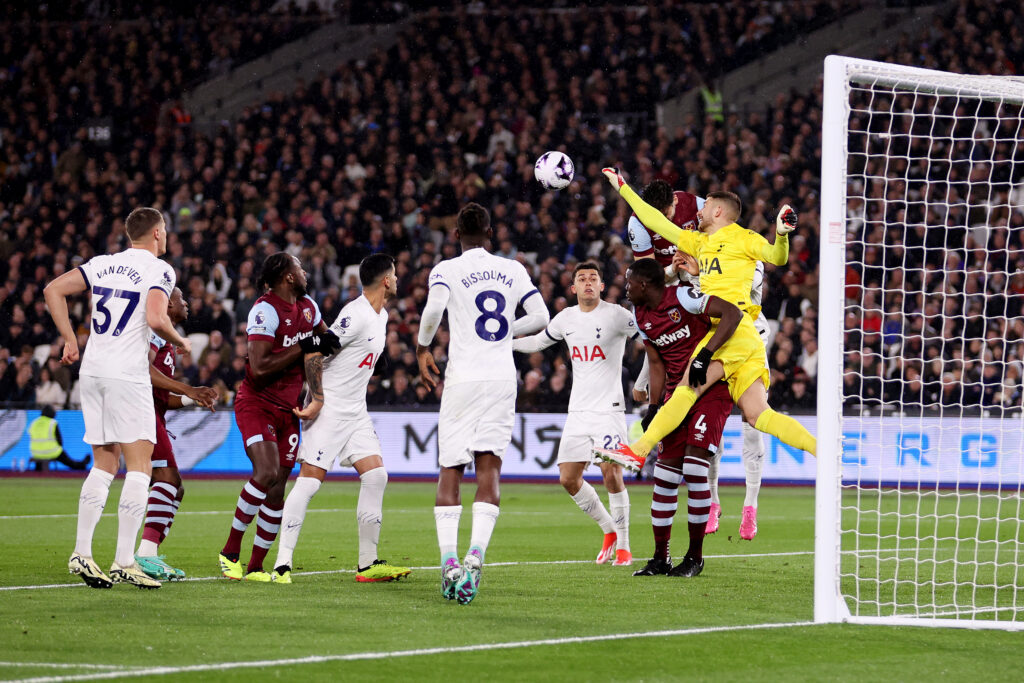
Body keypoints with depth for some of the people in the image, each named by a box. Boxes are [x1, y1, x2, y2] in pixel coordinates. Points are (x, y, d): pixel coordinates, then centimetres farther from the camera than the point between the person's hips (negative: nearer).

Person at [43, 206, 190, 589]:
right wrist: (180, 342, 1)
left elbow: (53, 290, 10)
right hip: (127, 372, -7)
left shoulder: (102, 264, 15)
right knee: (139, 465, -3)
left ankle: (82, 553, 7)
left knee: (104, 464, 13)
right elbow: (155, 319, -18)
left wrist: (70, 340, 13)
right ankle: (124, 561, -9)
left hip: (92, 371, 7)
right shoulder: (159, 270, -3)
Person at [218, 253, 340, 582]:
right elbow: (259, 368, -23)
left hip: (288, 409, 7)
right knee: (267, 472, -25)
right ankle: (230, 551, -11)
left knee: (276, 490, 2)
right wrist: (302, 348, -21)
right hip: (256, 403, -7)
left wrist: (328, 341, 5)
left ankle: (255, 567, 9)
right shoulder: (265, 311, -17)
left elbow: (325, 339, 29)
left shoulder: (308, 307, 9)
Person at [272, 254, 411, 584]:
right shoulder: (355, 316, -19)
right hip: (329, 408, -9)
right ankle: (282, 563, -9)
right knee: (310, 479, -11)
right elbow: (313, 354, -21)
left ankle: (368, 563, 5)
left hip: (355, 410, 9)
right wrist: (318, 400, -17)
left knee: (376, 475, 0)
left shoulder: (381, 315, 13)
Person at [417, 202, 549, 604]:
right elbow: (540, 318, 9)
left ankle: (448, 561, -6)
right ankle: (476, 554, -19)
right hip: (503, 378, 2)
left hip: (463, 378, -2)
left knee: (450, 470, 4)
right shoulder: (512, 270, 10)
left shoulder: (447, 270, -1)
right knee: (489, 467, 0)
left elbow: (434, 308, -19)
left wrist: (423, 347, -3)